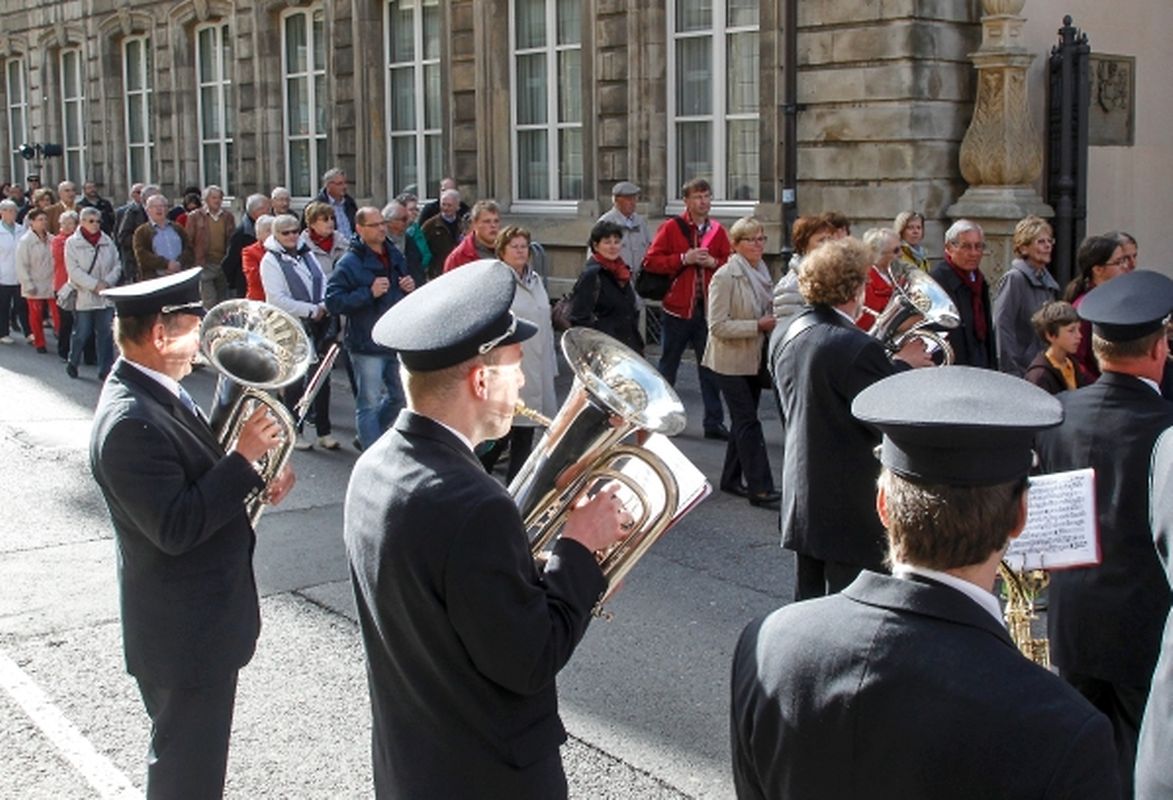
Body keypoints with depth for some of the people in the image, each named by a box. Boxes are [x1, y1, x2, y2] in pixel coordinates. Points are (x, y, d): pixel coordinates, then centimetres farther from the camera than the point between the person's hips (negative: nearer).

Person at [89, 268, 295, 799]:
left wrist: (256, 481, -2)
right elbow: (176, 528, -30)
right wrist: (244, 457, -25)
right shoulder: (129, 422, -27)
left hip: (204, 615, 10)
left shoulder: (157, 395, 4)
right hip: (185, 632, -10)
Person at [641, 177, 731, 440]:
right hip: (677, 308, -3)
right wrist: (683, 259, -17)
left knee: (710, 367, 5)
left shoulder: (717, 230, 7)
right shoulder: (671, 227, -3)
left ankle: (714, 422, 11)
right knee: (668, 366, 10)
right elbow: (650, 261, -8)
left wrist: (713, 262, -9)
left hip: (707, 307, 3)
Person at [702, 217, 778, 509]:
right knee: (748, 422, -8)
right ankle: (760, 488, -6)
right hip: (731, 360, -8)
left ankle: (731, 479, 25)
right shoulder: (725, 277, -15)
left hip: (755, 359, 8)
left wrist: (773, 322, 3)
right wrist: (758, 325, -23)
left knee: (743, 420, 14)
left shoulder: (762, 274, 9)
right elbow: (717, 326, -21)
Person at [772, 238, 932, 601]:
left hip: (802, 499, 9)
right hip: (851, 508, -9)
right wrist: (902, 365, -5)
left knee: (808, 602, 18)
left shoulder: (789, 336, 5)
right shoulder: (859, 348, -22)